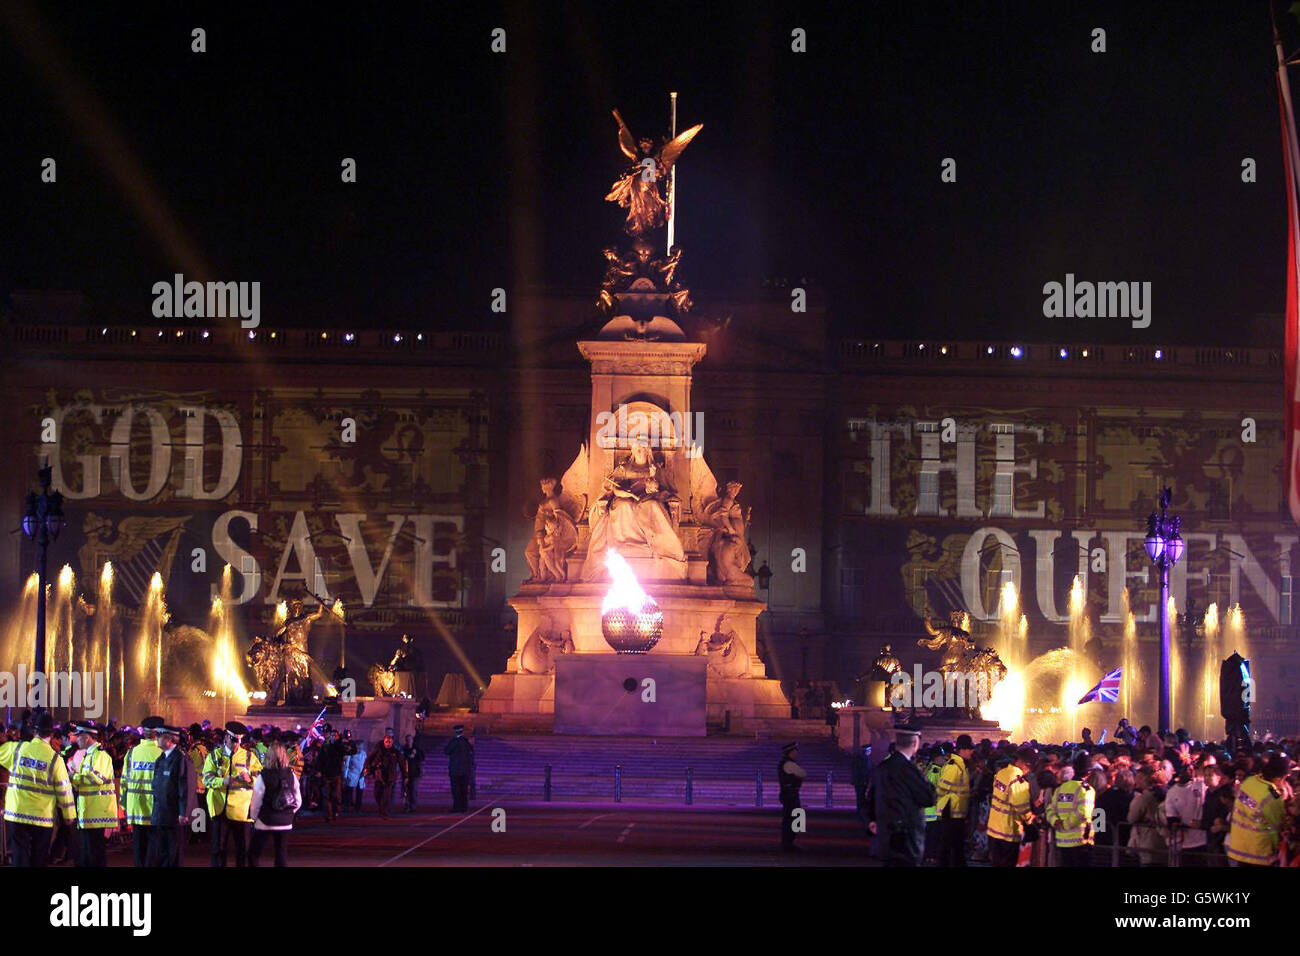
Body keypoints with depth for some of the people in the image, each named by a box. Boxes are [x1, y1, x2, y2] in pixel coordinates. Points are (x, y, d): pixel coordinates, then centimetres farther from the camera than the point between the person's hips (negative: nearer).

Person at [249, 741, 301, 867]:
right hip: (285, 822, 4)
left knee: (253, 854, 6)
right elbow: (298, 802, 4)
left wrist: (254, 817, 7)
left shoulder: (263, 777, -12)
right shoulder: (292, 775, -1)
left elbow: (256, 802, -8)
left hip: (265, 823, -4)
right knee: (282, 856, 9)